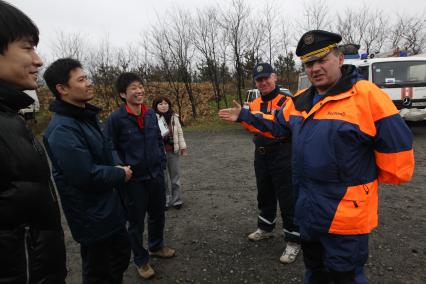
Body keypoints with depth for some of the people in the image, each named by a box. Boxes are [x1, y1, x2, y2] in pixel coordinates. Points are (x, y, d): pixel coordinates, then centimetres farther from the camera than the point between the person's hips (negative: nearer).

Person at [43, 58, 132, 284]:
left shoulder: (87, 116, 6)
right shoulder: (62, 129, -25)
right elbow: (86, 175, -29)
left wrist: (117, 165, -1)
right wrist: (120, 175, -14)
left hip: (110, 208, 9)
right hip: (92, 217, -9)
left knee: (121, 257, 26)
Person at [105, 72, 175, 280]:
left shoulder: (151, 113, 0)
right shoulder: (116, 118, -16)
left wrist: (162, 163, 8)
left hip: (156, 175, 5)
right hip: (134, 180, -5)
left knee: (158, 214, 21)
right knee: (136, 222, 11)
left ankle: (156, 246, 47)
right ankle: (141, 260, 34)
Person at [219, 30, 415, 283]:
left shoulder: (366, 95, -18)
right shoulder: (301, 100, 4)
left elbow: (397, 149, -16)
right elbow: (277, 125, 19)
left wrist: (365, 180, -3)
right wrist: (244, 116, 17)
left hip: (345, 214, -7)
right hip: (308, 208, 7)